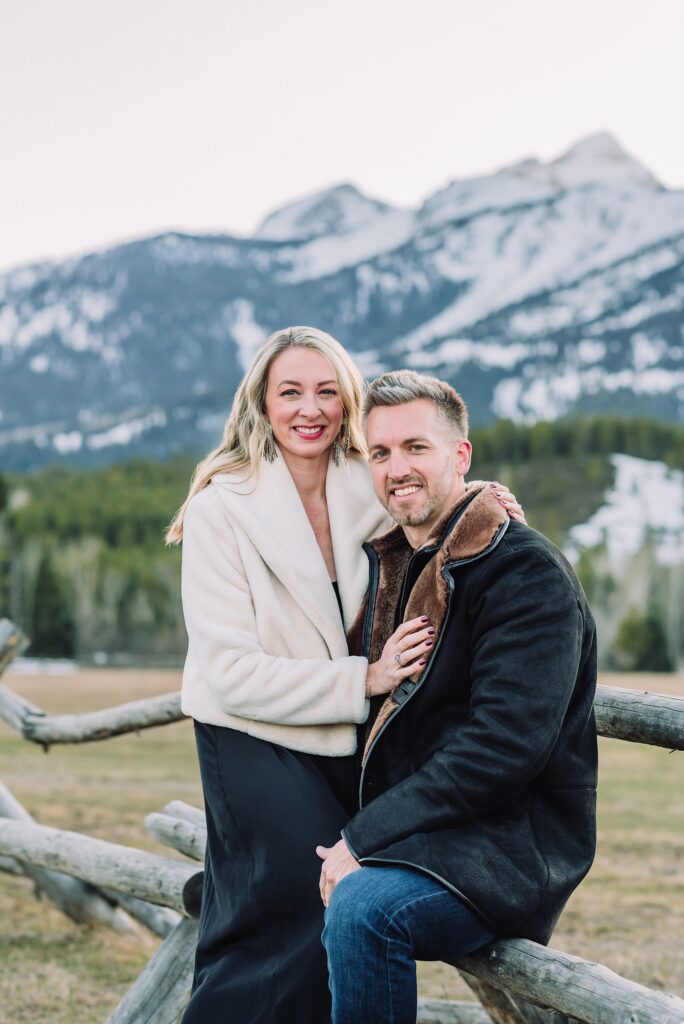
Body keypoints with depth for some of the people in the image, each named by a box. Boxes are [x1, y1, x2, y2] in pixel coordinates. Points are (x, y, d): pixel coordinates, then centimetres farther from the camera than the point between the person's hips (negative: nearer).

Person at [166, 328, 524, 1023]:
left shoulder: (366, 493, 0)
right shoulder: (220, 510, -12)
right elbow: (231, 673, -16)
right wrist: (363, 679, -20)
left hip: (344, 746, 5)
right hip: (256, 746, -5)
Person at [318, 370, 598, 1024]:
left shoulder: (526, 571, -13)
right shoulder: (388, 565, 12)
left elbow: (504, 747, -22)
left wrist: (364, 839, -19)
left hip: (510, 844, -8)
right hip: (408, 834, 8)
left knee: (362, 906, -32)